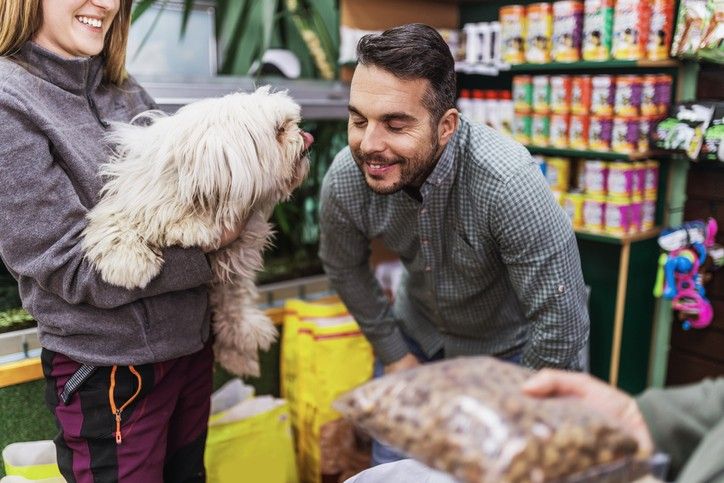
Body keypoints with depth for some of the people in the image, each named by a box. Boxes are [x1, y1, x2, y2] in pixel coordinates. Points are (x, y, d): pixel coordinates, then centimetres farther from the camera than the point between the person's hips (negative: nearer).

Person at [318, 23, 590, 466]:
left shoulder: (509, 183, -38)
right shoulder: (344, 180, -24)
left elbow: (563, 325, -28)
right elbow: (345, 267, -2)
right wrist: (392, 352, 4)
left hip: (510, 347, -3)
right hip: (419, 335, 4)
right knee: (390, 465, 13)